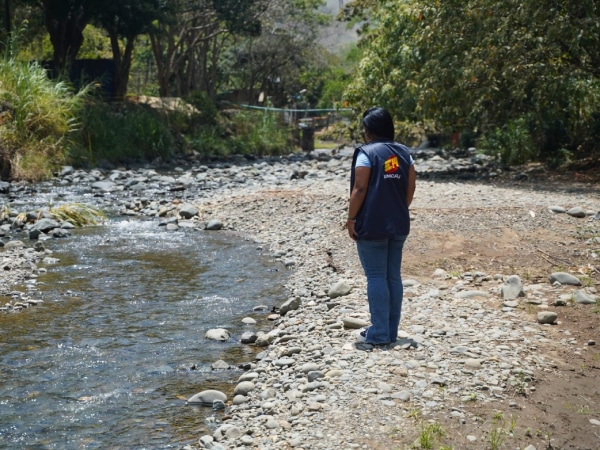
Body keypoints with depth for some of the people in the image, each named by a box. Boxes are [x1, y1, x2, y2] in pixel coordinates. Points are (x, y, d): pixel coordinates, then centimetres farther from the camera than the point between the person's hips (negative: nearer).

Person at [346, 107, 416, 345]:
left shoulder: (367, 153, -10)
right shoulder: (404, 153, 8)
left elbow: (359, 189, -15)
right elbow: (411, 187, 8)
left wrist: (351, 219, -8)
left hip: (372, 225, -6)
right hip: (399, 225, 6)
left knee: (376, 277, -2)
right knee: (393, 276, 10)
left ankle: (379, 333, -1)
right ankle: (392, 331, 17)